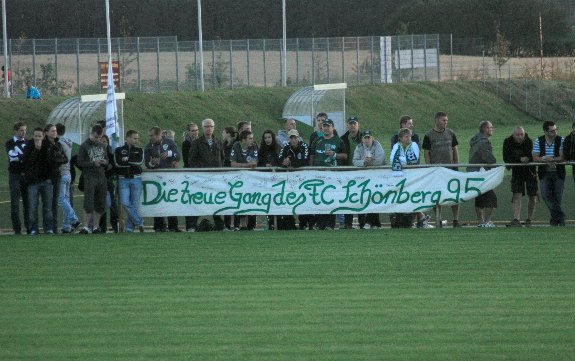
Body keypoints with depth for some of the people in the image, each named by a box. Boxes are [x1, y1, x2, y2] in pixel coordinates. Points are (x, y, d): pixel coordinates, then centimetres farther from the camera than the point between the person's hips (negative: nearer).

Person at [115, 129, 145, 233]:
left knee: (135, 204, -2)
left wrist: (127, 159, -5)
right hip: (123, 179, -1)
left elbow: (140, 161, -6)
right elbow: (118, 163, -8)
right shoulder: (119, 150, 8)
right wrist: (133, 163, -7)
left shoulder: (139, 150, 12)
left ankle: (130, 226, 5)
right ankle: (139, 222, -1)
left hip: (136, 179, 1)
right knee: (125, 203, -12)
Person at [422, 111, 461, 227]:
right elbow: (426, 153, -1)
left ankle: (456, 220, 5)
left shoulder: (450, 133, 10)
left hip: (450, 168, 3)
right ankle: (438, 220, 5)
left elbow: (455, 150, 14)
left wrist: (456, 165, 6)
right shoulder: (429, 136, 0)